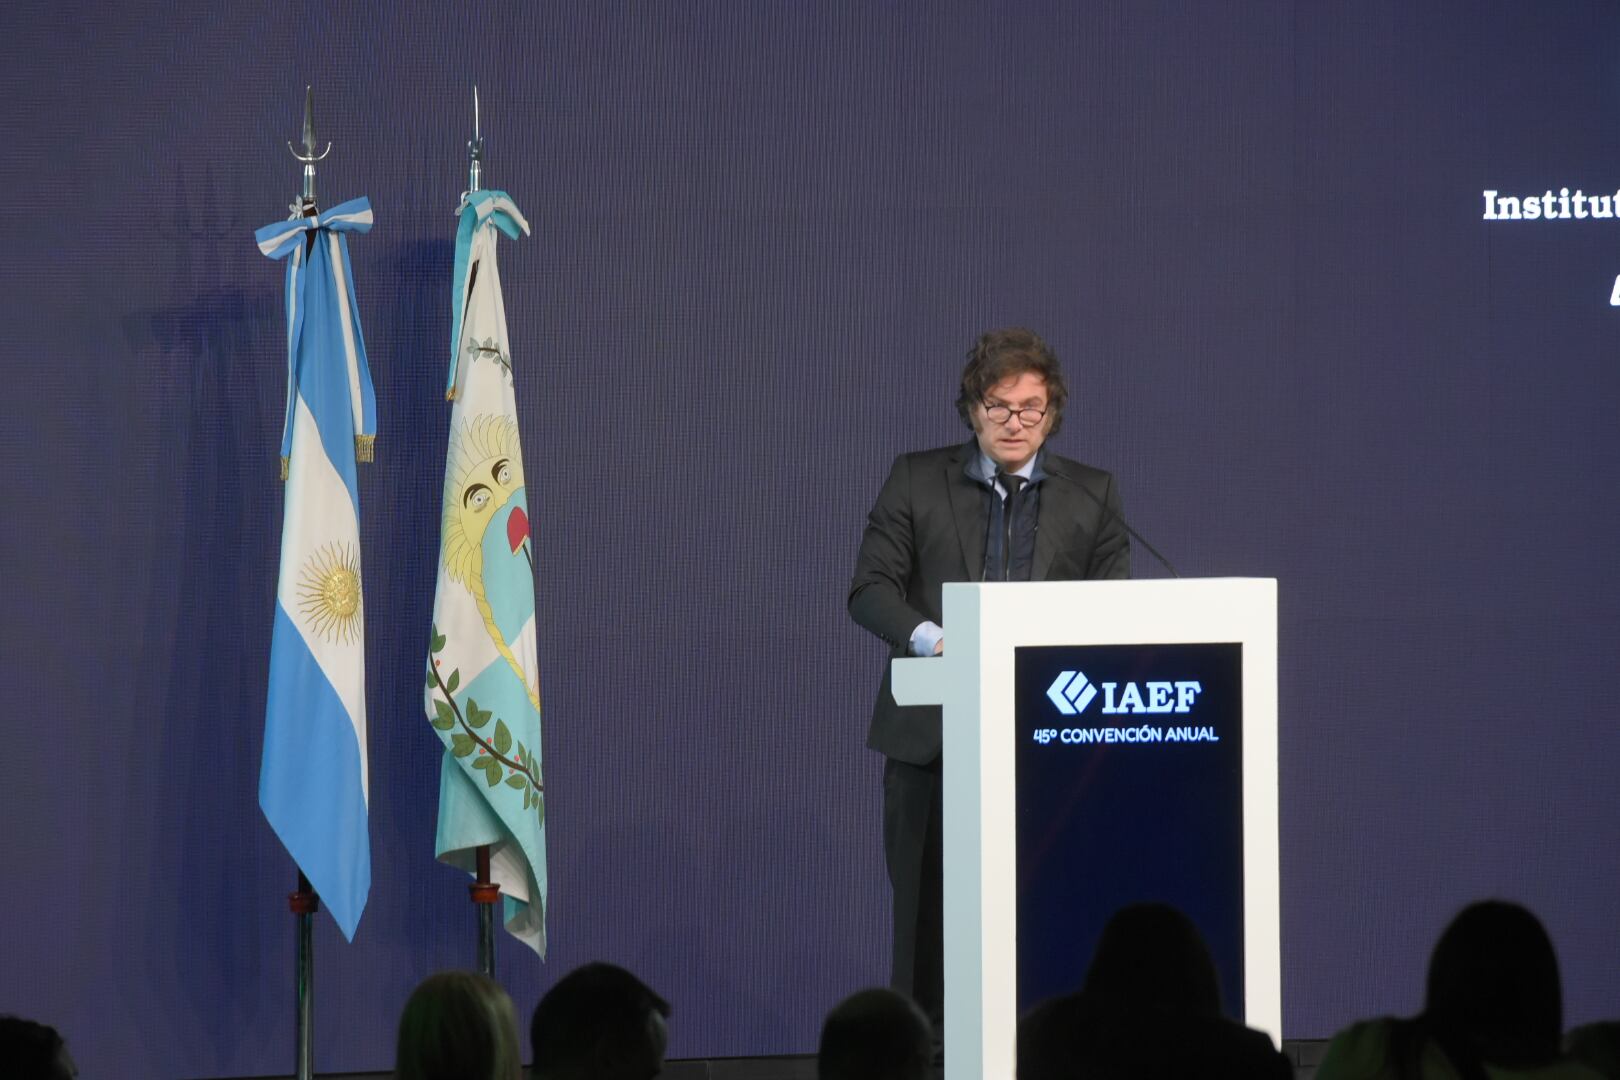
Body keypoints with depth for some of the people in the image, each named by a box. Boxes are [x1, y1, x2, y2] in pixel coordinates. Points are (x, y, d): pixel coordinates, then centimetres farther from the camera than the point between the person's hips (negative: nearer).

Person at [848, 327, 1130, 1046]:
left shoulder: (1092, 496, 10)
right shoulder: (917, 482, 8)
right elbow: (869, 588, 2)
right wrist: (931, 637, -17)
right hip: (932, 733, 0)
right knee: (926, 901, 1)